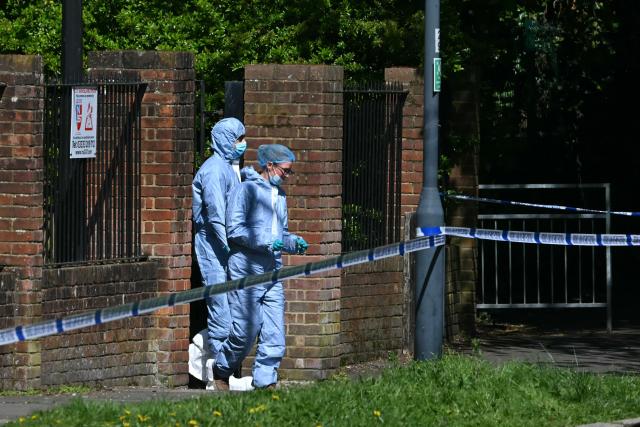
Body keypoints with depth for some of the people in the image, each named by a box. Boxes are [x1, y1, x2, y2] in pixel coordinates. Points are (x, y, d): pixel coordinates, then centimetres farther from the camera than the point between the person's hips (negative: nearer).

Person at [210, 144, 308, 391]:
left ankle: (265, 382, 1)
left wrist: (293, 242, 6)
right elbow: (235, 229, -13)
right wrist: (267, 241, -19)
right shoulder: (246, 189, -6)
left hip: (272, 273, 7)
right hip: (246, 270, -7)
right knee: (246, 329, -6)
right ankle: (221, 370, 16)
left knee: (275, 333, -1)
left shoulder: (279, 195, 20)